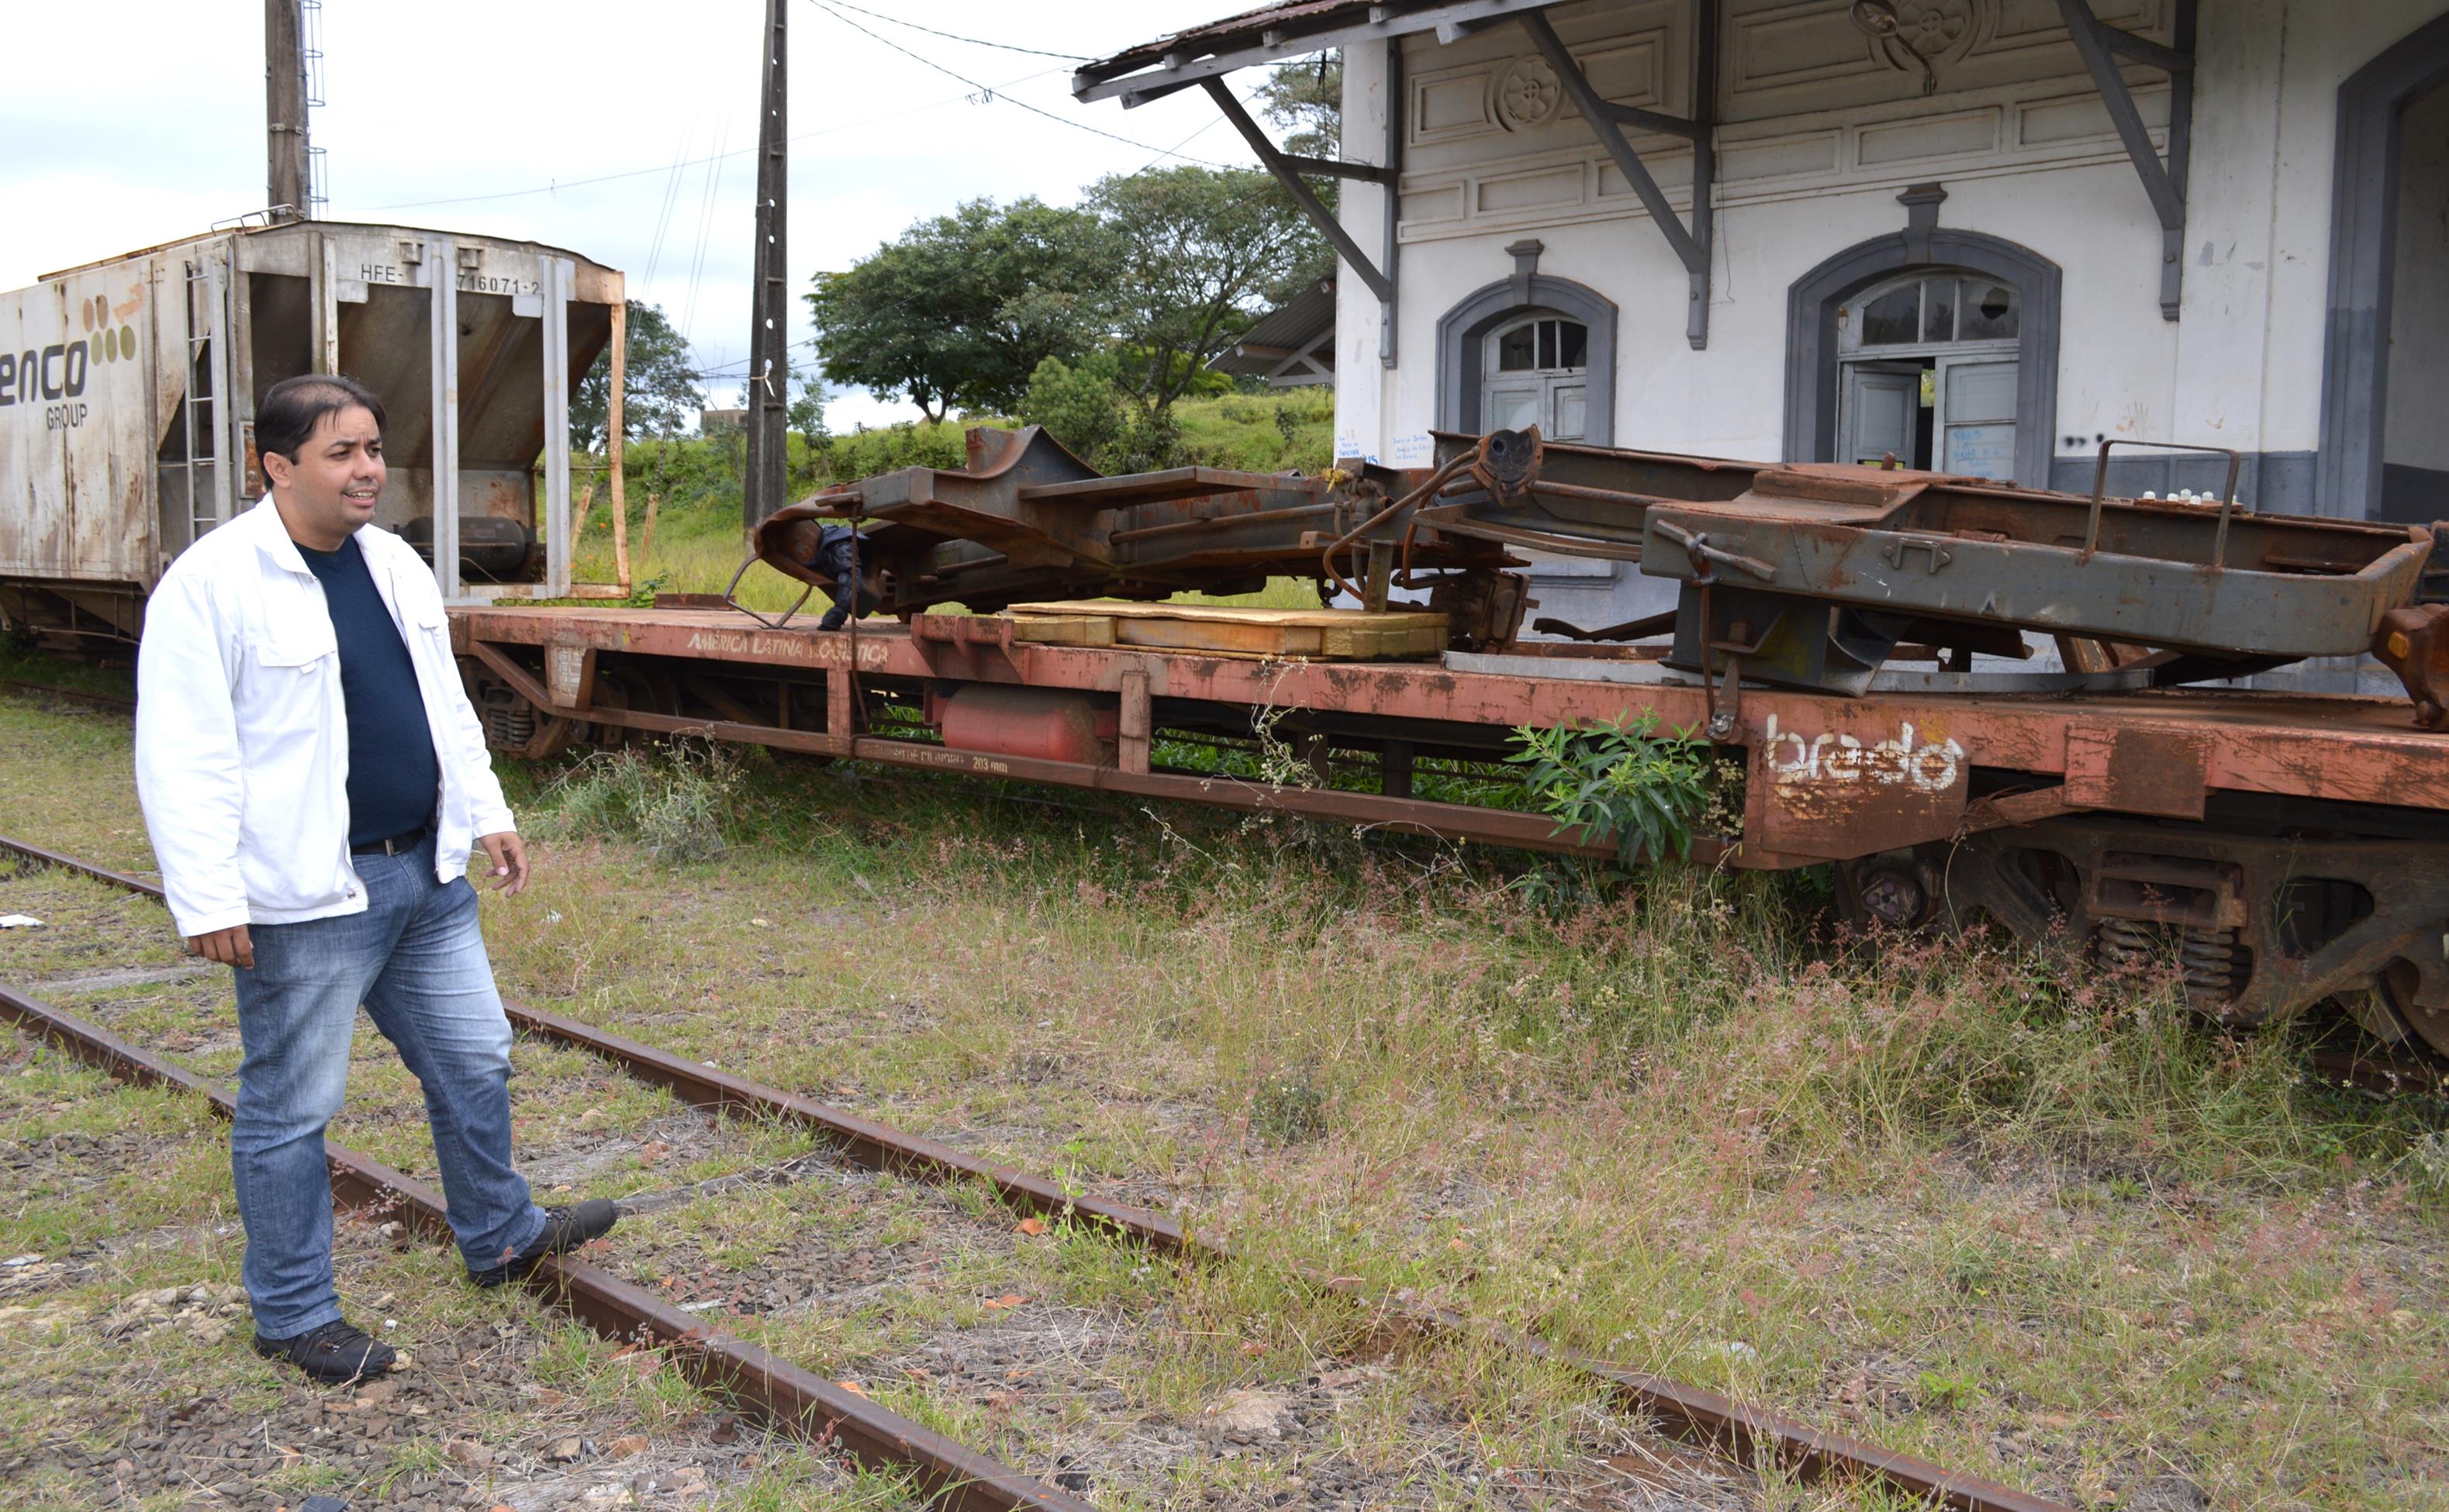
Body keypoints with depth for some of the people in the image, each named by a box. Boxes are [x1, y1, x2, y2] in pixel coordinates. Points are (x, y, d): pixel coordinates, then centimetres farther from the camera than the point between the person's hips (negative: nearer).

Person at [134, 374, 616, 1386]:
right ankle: (293, 1315, 21)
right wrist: (208, 901, -19)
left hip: (426, 875, 8)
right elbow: (182, 759, -16)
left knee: (474, 1063, 17)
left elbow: (446, 706, 20)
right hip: (306, 897, -7)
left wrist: (485, 812, 18)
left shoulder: (396, 566, 10)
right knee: (291, 1109, 6)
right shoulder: (212, 582, -14)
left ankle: (499, 1236, 37)